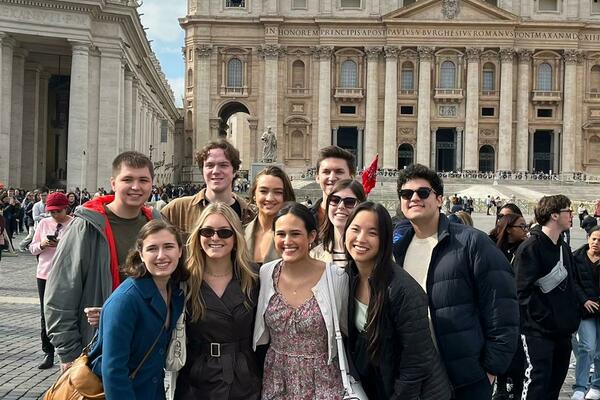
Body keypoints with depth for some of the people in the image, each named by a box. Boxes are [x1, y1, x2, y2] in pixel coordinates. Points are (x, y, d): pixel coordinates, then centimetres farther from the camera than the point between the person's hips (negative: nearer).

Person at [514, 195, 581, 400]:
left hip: (563, 330, 8)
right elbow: (522, 291, -18)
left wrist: (573, 317, 11)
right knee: (537, 383, -8)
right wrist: (545, 319, -19)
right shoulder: (531, 247, -13)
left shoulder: (564, 248, 14)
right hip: (539, 331, -8)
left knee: (556, 382, 15)